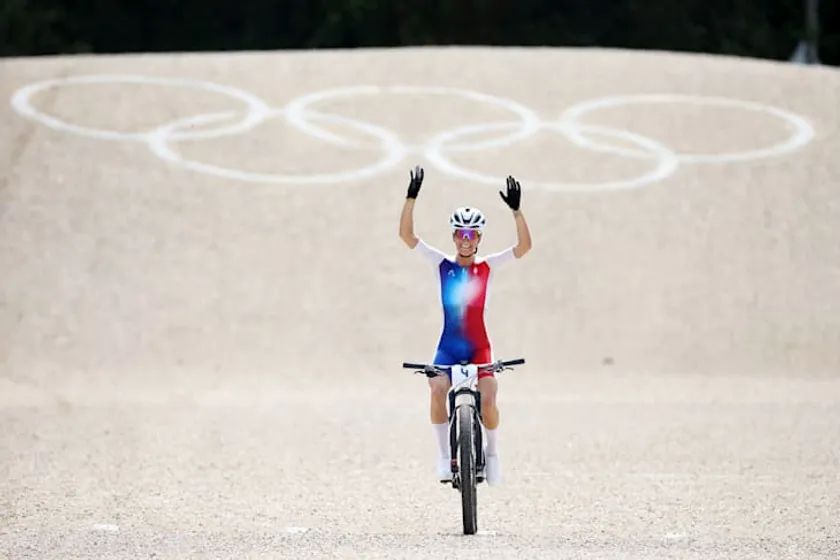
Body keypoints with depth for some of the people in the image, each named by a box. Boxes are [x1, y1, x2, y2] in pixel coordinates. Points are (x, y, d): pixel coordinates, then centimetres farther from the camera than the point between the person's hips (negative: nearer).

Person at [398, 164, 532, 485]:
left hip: (479, 347, 0)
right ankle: (443, 455, -15)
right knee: (437, 390, -26)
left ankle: (492, 452, 8)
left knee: (488, 399, -18)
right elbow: (406, 235, -4)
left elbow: (524, 246, -8)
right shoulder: (442, 264, 3)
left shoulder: (488, 267, 2)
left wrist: (516, 211, -18)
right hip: (448, 346, 0)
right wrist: (411, 198, -14)